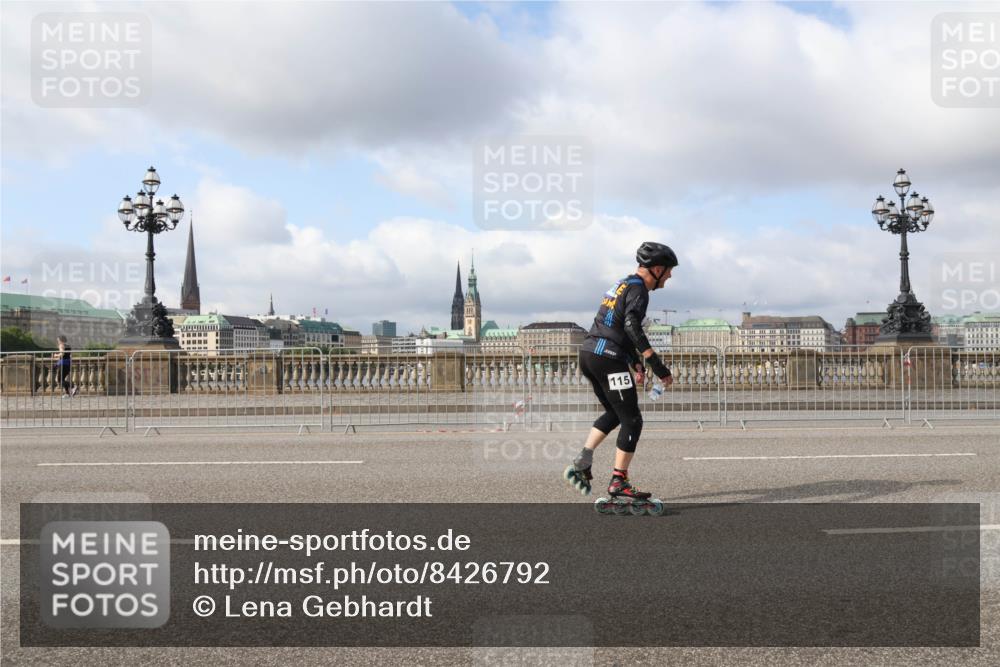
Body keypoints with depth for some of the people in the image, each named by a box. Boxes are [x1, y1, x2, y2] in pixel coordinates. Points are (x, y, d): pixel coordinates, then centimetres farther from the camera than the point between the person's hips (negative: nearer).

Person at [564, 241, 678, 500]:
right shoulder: (637, 289, -9)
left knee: (614, 413, 23)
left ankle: (583, 461, 13)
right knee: (632, 420, 0)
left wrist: (636, 363, 31)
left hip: (588, 353, 9)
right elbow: (632, 327, -24)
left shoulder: (622, 284, 22)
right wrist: (657, 365, -26)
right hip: (608, 358, -9)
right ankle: (618, 482, 2)